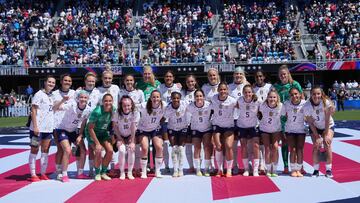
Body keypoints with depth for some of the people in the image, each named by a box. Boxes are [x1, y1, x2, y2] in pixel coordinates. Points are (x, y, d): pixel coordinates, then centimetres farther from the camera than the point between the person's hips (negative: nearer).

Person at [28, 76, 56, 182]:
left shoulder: (51, 96, 13)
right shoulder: (39, 94, -8)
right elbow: (33, 111, -13)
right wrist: (35, 126, -18)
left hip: (49, 128, 7)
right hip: (38, 128, -7)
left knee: (45, 150, 10)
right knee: (34, 150, 3)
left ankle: (43, 173, 18)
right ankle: (33, 174, 9)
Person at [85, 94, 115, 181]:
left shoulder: (113, 110, -14)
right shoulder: (97, 111, -28)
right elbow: (90, 128, -21)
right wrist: (97, 143, -21)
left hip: (103, 132, 5)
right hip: (92, 133, -5)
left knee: (110, 150, -12)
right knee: (98, 151, -22)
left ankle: (103, 172, 8)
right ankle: (97, 173, 0)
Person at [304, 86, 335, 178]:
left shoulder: (326, 102, -26)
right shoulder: (307, 106, -23)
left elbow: (327, 120, -22)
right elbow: (310, 123, -17)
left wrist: (326, 135, -22)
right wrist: (317, 137, -20)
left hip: (328, 126, -1)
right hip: (315, 128, 1)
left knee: (327, 144, -17)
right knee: (316, 146, -12)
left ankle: (329, 169, -6)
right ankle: (316, 170, 0)